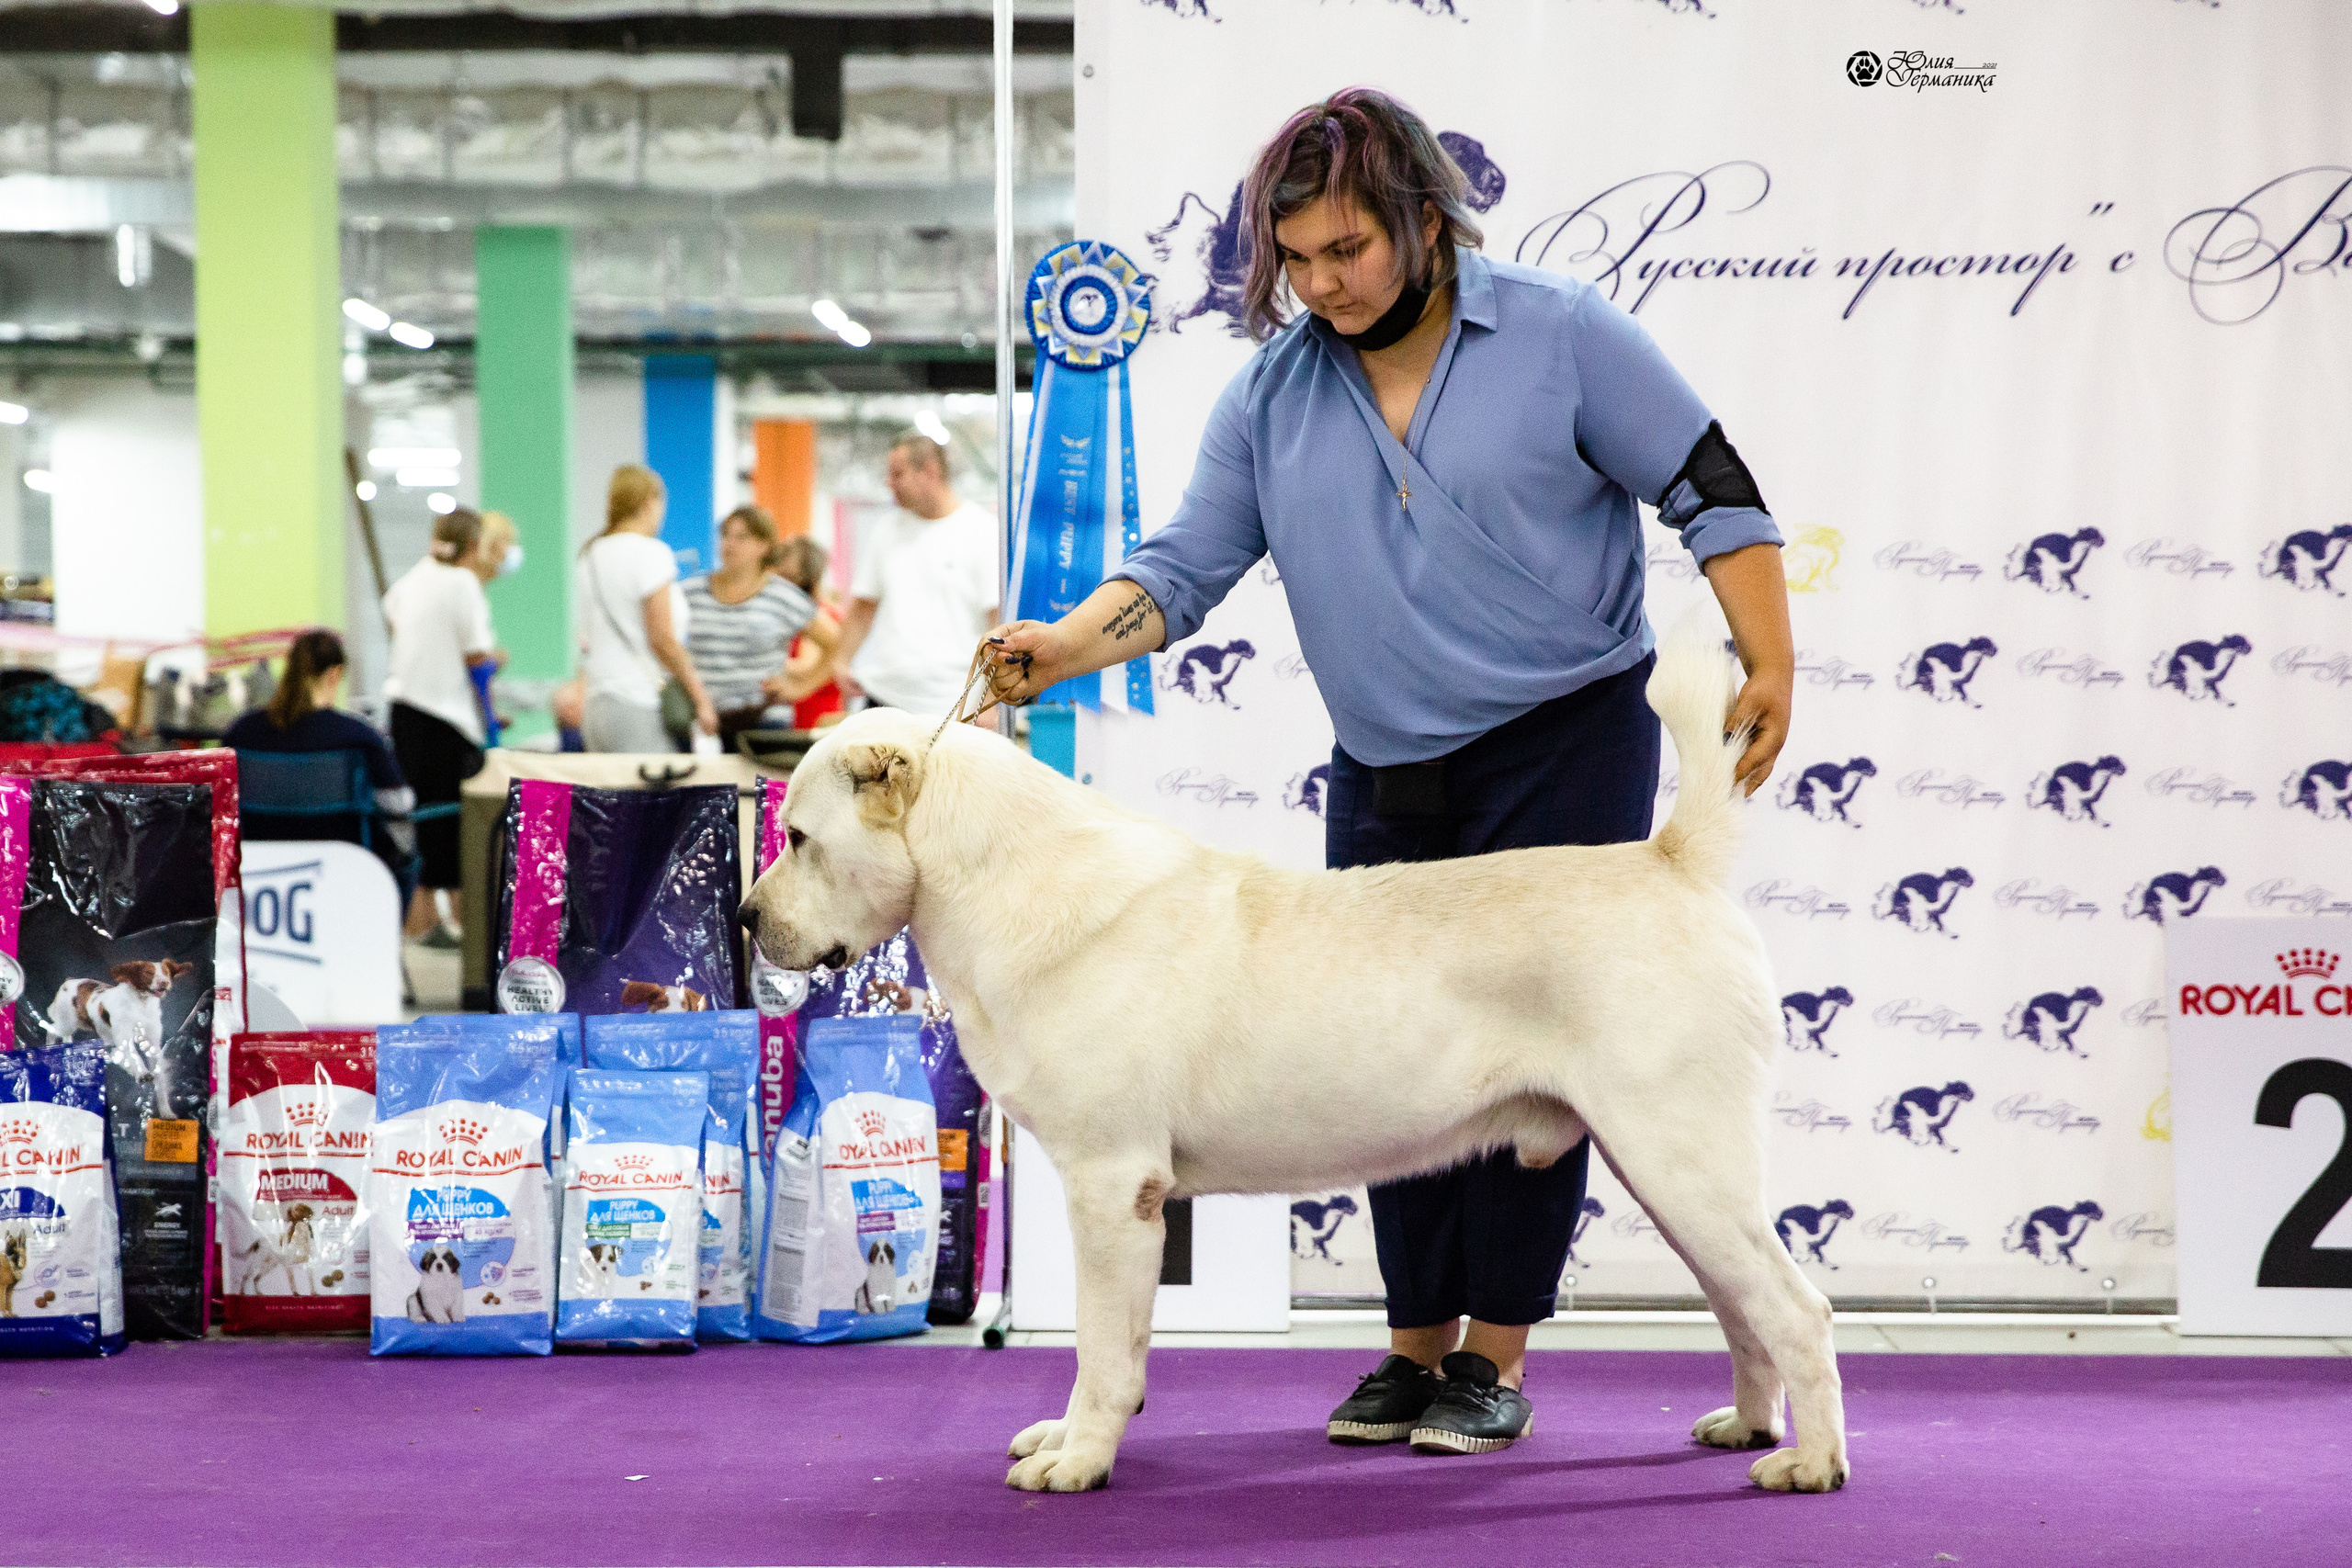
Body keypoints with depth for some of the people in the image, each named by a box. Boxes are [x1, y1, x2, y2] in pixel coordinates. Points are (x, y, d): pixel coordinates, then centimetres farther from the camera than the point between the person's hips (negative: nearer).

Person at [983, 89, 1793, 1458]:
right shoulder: (1274, 394, 4)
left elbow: (1712, 488, -5)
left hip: (1569, 748, -4)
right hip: (1387, 779, 5)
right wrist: (1065, 646, -15)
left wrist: (1770, 665, -10)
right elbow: (1187, 566, 2)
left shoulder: (1560, 336, -8)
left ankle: (1496, 1356, 3)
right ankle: (1418, 1345, 17)